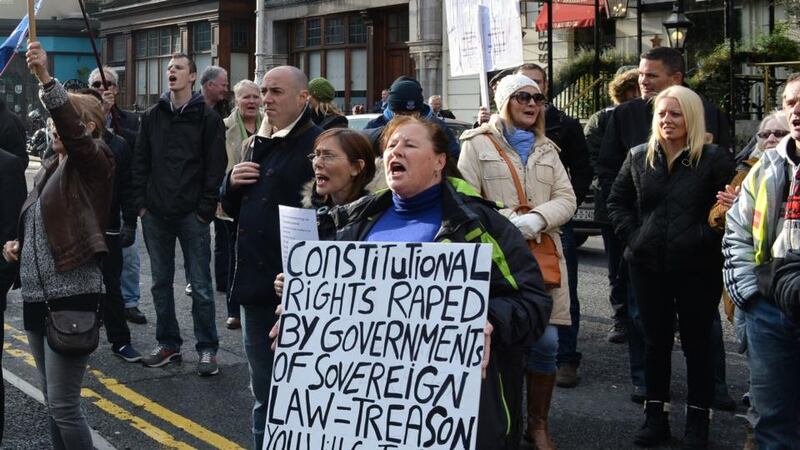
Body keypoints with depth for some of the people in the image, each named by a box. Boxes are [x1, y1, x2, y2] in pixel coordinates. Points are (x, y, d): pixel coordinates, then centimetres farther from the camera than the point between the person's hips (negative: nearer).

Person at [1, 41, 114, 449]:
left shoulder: (93, 162, -7)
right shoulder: (48, 169, 15)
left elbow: (73, 131, -29)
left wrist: (45, 78, -39)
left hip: (71, 297, -8)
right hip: (36, 297, 8)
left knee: (63, 405, -8)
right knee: (53, 400, 15)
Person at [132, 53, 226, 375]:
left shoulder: (207, 118, -2)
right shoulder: (152, 116, 10)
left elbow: (215, 167, -5)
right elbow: (141, 162, 11)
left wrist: (205, 209, -10)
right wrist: (141, 202, 3)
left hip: (191, 215, -4)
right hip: (155, 214, 4)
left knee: (200, 285, 0)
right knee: (161, 282, 11)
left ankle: (207, 349, 8)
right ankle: (168, 344, 22)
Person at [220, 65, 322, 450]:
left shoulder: (317, 144, -10)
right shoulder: (255, 145, 15)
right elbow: (230, 207, 22)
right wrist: (232, 182, 1)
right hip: (255, 282, 8)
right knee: (263, 393, 18)